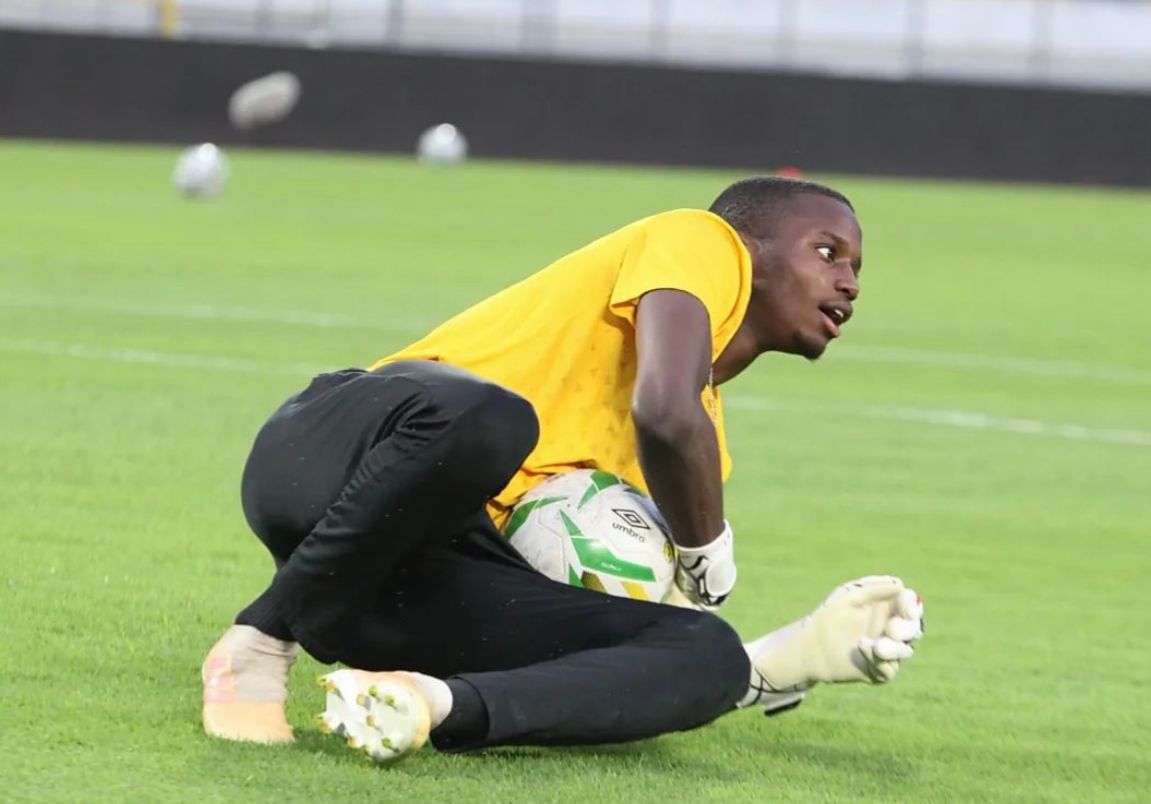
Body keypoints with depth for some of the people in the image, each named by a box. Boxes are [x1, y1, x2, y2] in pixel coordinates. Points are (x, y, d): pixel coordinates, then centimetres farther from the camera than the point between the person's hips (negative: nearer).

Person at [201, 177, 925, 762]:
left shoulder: (707, 438, 29)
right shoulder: (703, 243, 6)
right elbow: (664, 413, -15)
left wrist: (791, 657, 6)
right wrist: (709, 556, 2)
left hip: (424, 586, 7)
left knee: (704, 656, -13)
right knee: (483, 416, -42)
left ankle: (434, 701, -35)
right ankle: (261, 644, -21)